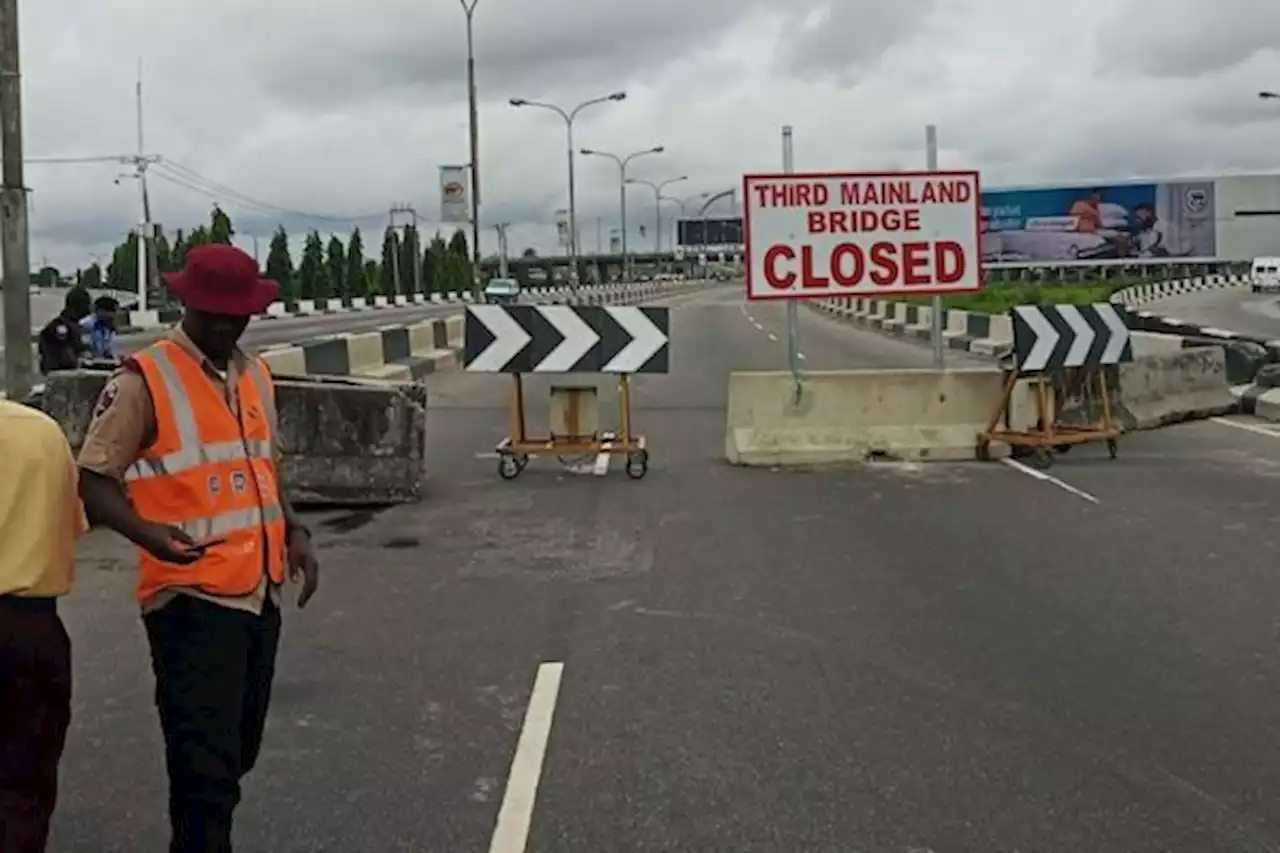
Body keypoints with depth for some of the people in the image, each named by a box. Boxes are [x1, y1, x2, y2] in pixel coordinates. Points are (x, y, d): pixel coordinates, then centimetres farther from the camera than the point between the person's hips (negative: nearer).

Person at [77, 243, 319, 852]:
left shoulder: (256, 375, 13)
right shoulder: (144, 380, -9)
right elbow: (92, 482, -10)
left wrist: (295, 532, 8)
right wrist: (149, 533, -27)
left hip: (259, 593, 7)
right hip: (194, 598, -7)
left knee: (238, 752, 18)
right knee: (206, 764, -6)